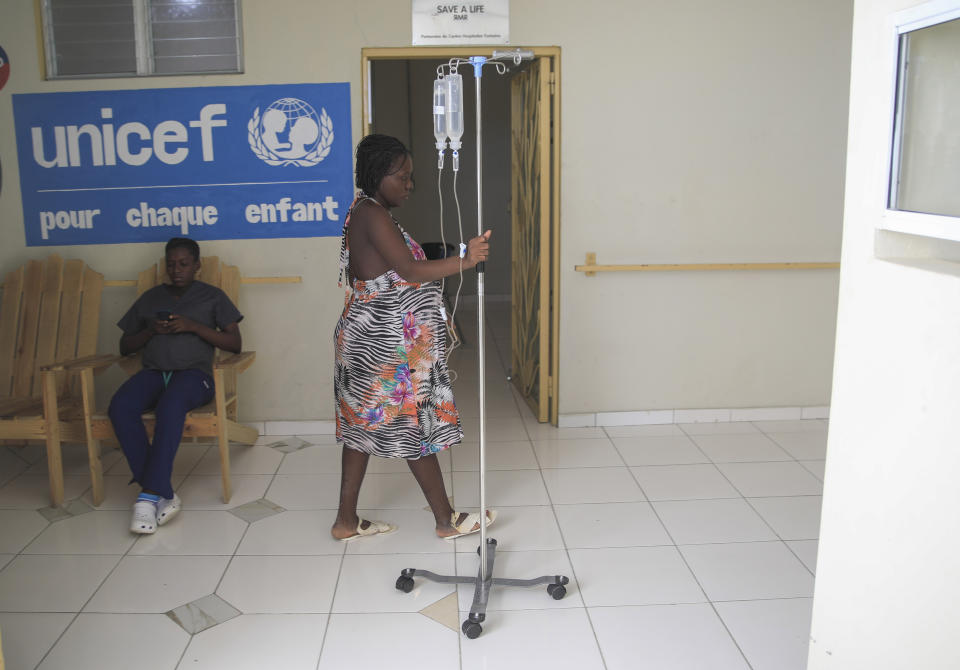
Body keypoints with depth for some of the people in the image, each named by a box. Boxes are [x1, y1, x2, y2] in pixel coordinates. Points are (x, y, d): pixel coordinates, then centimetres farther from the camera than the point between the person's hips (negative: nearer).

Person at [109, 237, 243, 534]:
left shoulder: (212, 296, 14)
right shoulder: (151, 297, 23)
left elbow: (235, 343, 5)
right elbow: (124, 347, 24)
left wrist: (193, 326, -6)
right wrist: (150, 330, 3)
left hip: (193, 371, -3)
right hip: (153, 371, 4)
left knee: (170, 406, -39)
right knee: (119, 407, -30)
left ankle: (149, 495, -33)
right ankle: (163, 494, -27)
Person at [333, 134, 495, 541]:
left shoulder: (366, 212, 14)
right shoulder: (373, 215, -18)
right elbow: (409, 271, -26)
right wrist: (464, 261, -31)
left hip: (369, 338, 10)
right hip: (389, 344, -10)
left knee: (365, 425, 13)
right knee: (416, 424, 1)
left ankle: (347, 521, 21)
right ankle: (446, 520, 16)